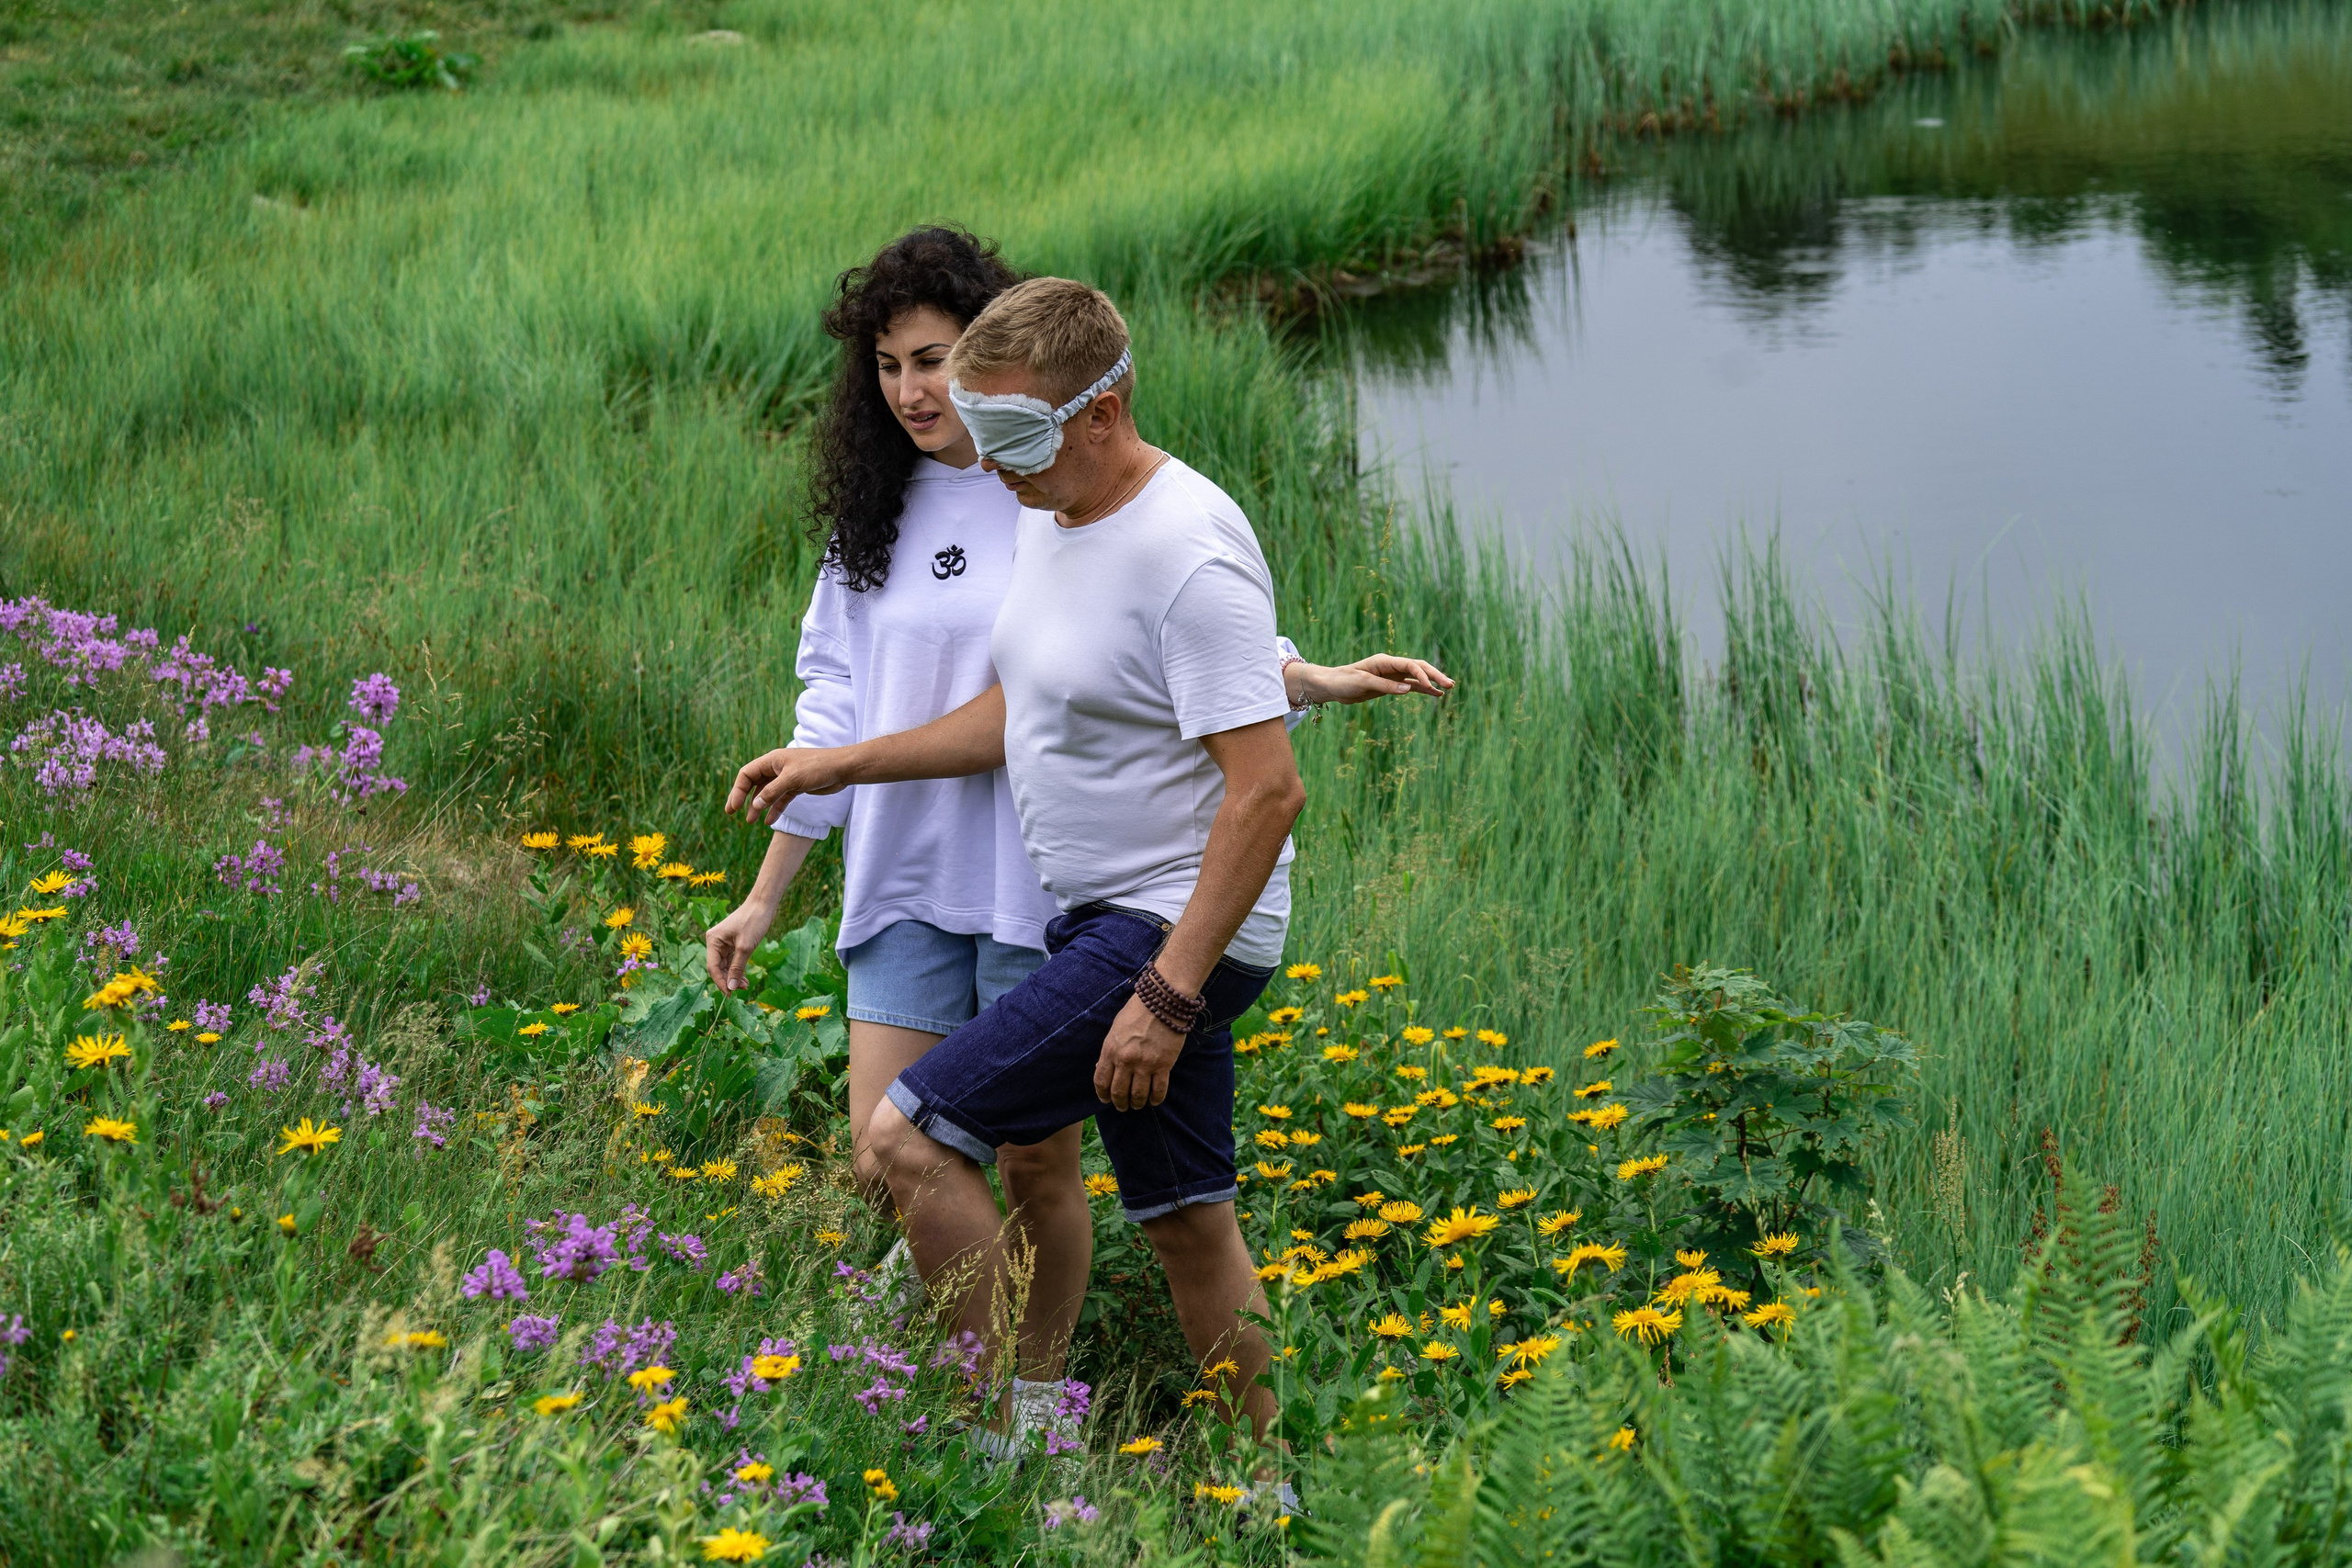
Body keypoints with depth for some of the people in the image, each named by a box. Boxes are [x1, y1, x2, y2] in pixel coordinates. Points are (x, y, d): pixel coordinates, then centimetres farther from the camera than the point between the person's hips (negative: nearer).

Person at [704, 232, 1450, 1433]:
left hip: (1049, 885, -4)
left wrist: (1315, 681, -20)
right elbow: (836, 707, 13)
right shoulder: (874, 512, 9)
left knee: (1036, 1164, 3)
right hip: (908, 884, 4)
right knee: (884, 1162, -2)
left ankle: (1038, 1391, 23)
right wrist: (765, 896, 13)